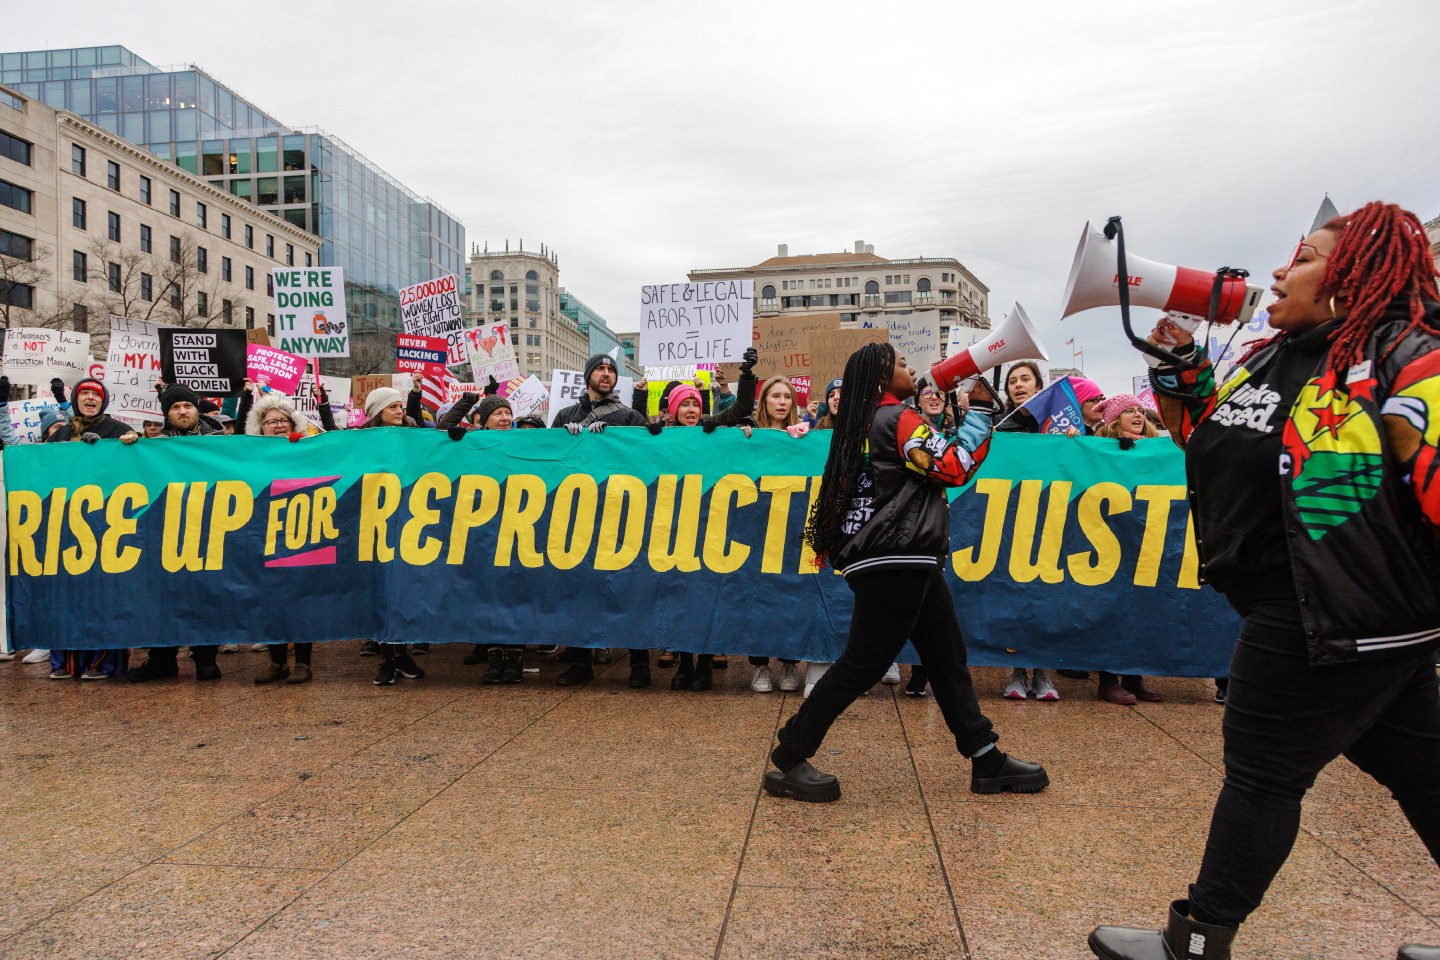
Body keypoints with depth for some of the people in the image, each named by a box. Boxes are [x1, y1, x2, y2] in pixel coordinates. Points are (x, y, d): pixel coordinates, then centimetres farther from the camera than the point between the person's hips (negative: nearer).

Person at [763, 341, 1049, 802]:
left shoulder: (867, 423, 17)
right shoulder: (897, 418, -10)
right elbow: (956, 468, -11)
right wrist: (980, 411, -3)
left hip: (906, 564, 10)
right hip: (895, 562, -10)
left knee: (947, 657, 11)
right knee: (863, 665, -7)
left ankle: (987, 760, 16)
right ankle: (788, 761, 1)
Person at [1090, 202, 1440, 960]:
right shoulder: (1280, 359, 12)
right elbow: (1208, 438, 21)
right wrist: (1177, 359, 9)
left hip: (1340, 614, -9)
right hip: (1301, 606, 9)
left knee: (1263, 771, -1)